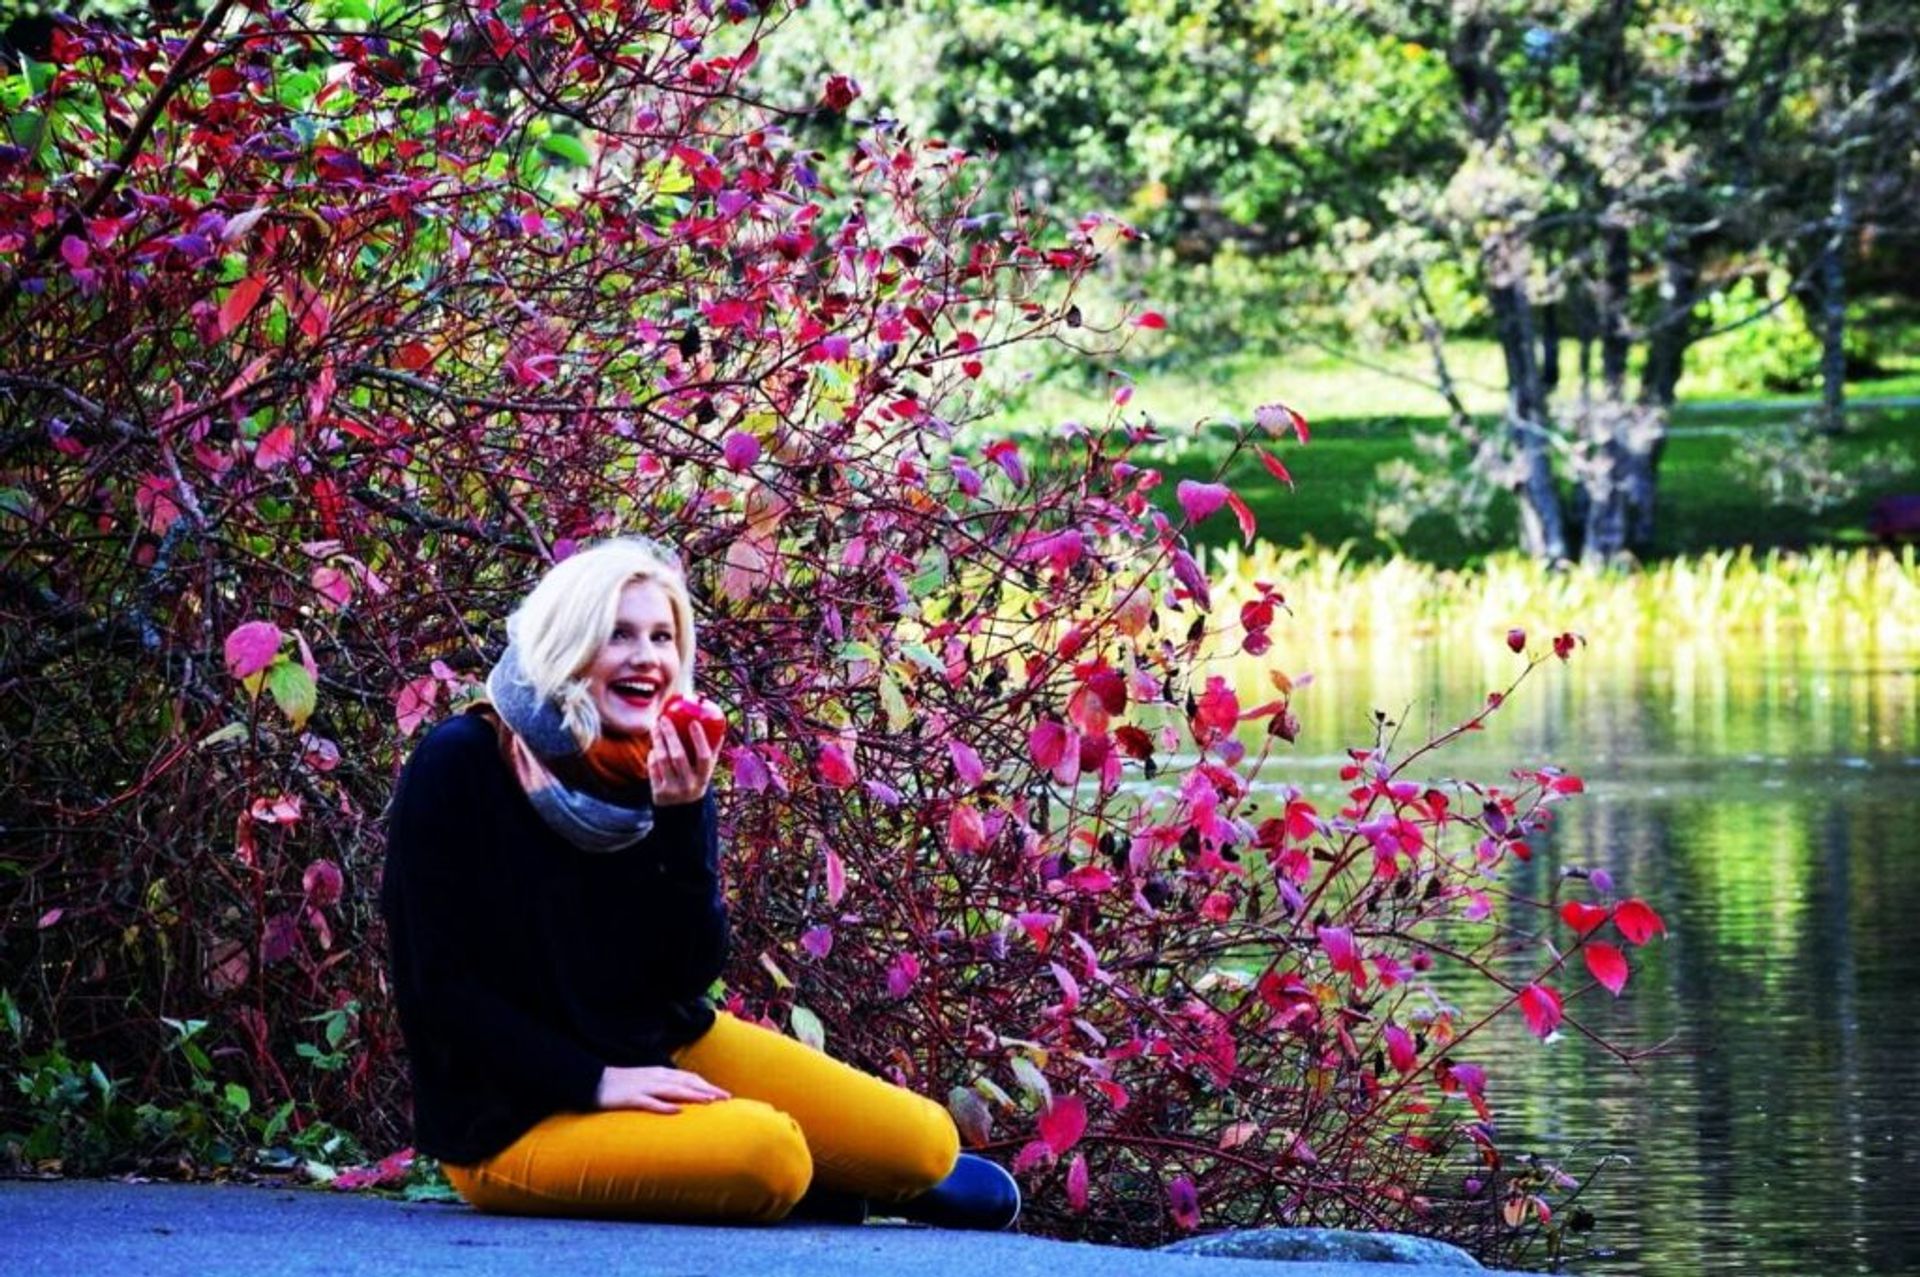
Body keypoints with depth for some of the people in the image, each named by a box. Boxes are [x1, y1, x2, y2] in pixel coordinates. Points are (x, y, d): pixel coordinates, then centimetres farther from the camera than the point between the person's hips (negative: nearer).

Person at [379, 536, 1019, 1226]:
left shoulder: (669, 775, 1)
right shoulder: (461, 766, -14)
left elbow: (691, 975, -4)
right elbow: (441, 987, -15)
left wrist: (683, 820, -18)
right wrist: (596, 1081, -21)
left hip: (666, 1050, 6)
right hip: (515, 1114, -6)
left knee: (925, 1143, -6)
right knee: (761, 1156, -30)